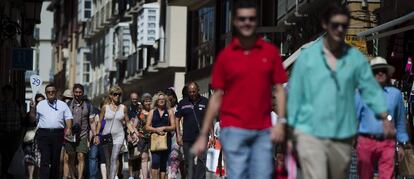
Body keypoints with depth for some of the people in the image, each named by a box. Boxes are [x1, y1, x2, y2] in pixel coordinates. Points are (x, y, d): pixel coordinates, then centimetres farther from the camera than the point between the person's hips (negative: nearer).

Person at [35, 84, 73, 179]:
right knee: (45, 159, -11)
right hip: (43, 134, -1)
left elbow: (68, 117, 8)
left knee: (55, 160, 5)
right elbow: (34, 119, 14)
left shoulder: (63, 105, 14)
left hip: (58, 134, 1)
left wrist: (69, 128, -7)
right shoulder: (40, 105, 14)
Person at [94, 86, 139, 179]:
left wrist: (133, 132, -2)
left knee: (114, 159, -16)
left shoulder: (123, 108, 4)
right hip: (107, 135, 1)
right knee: (108, 161, 8)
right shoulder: (105, 107, 3)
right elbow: (100, 122, 7)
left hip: (118, 136, -1)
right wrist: (96, 135, 2)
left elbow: (127, 122, 10)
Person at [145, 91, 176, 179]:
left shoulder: (169, 112, 10)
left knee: (163, 163, 5)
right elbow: (147, 127, 5)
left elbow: (173, 126, 4)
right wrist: (157, 130, -12)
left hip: (166, 139, 1)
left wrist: (164, 128, -12)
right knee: (155, 162, -16)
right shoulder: (152, 112, 11)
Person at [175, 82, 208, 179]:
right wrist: (178, 135, 2)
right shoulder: (182, 103, 7)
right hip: (187, 137, 2)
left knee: (201, 160, -11)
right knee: (189, 162, 6)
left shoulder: (205, 102, 5)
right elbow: (177, 119, 10)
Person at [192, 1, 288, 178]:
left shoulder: (270, 52, 5)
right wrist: (203, 135, 3)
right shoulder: (225, 55, 3)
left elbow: (279, 89, 7)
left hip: (263, 131, 2)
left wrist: (281, 122, -7)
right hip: (234, 130, -1)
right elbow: (216, 97, 6)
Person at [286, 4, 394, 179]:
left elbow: (371, 89, 2)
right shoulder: (307, 56, -1)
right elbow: (295, 94, 2)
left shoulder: (356, 58, 4)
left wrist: (385, 117, -14)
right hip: (310, 133, -3)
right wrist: (291, 130, 2)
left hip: (342, 136, 3)